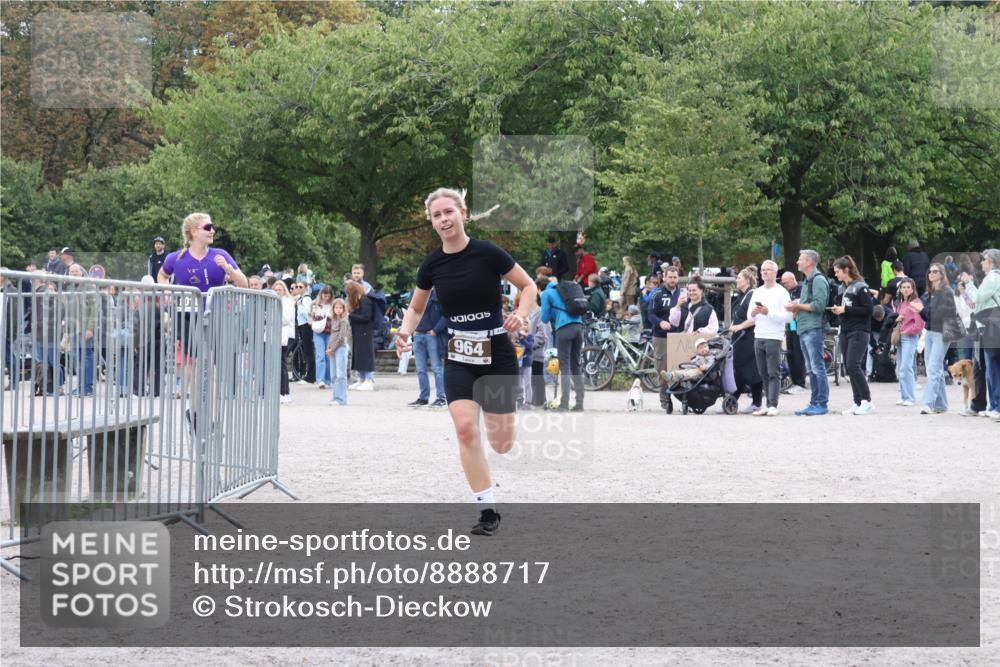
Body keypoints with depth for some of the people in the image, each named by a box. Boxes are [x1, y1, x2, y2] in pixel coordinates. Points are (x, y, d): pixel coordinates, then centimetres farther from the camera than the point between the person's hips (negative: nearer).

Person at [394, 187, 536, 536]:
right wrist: (405, 331, -6)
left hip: (497, 356, -3)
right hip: (459, 359, 3)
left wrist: (521, 314, -20)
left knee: (501, 445, -1)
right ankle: (488, 511, -8)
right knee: (465, 428, -18)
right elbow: (416, 307, 14)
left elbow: (528, 285, -1)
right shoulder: (431, 265, 0)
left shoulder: (488, 253, -12)